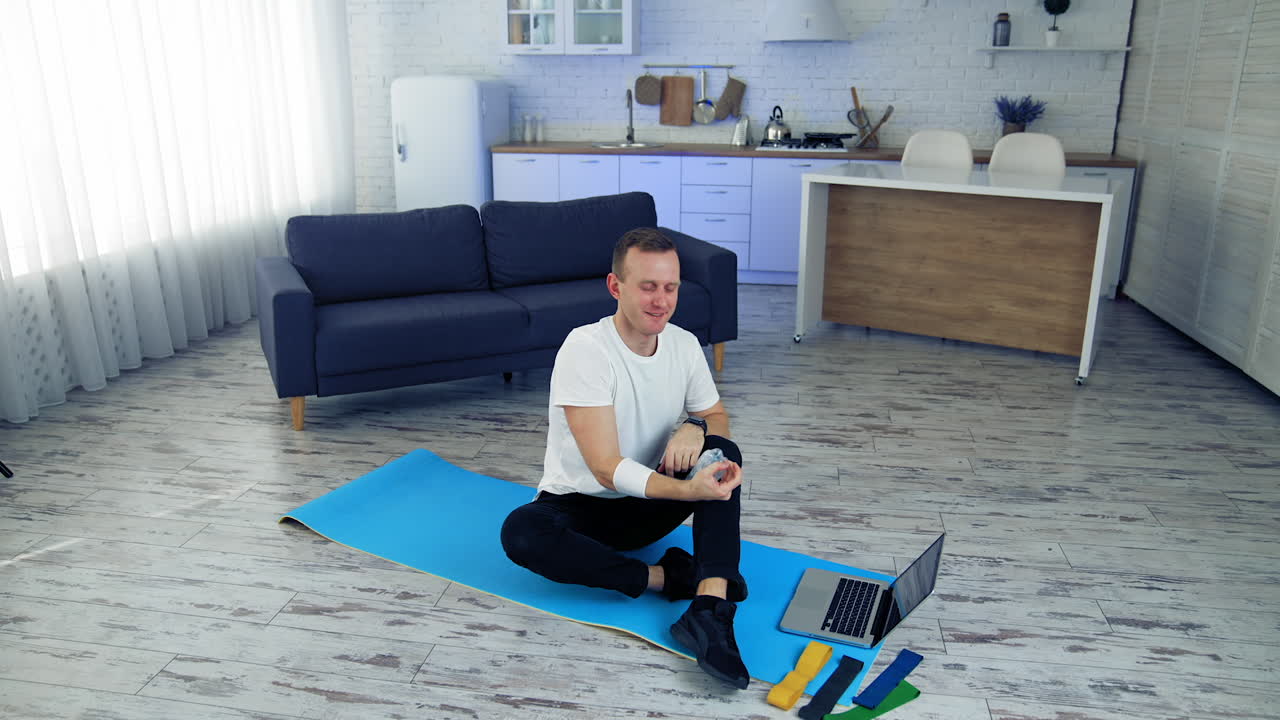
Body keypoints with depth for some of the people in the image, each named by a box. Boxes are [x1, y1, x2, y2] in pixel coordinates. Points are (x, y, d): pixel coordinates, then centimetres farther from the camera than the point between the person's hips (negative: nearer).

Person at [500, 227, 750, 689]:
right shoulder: (585, 350, -25)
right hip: (582, 504, -4)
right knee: (520, 532, -36)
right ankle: (665, 576, -24)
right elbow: (606, 469, -30)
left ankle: (710, 611, -36)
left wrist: (695, 426, -17)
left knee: (722, 452, -21)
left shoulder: (684, 345, -6)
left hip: (648, 503, 5)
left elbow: (717, 416, 9)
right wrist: (688, 489, -45)